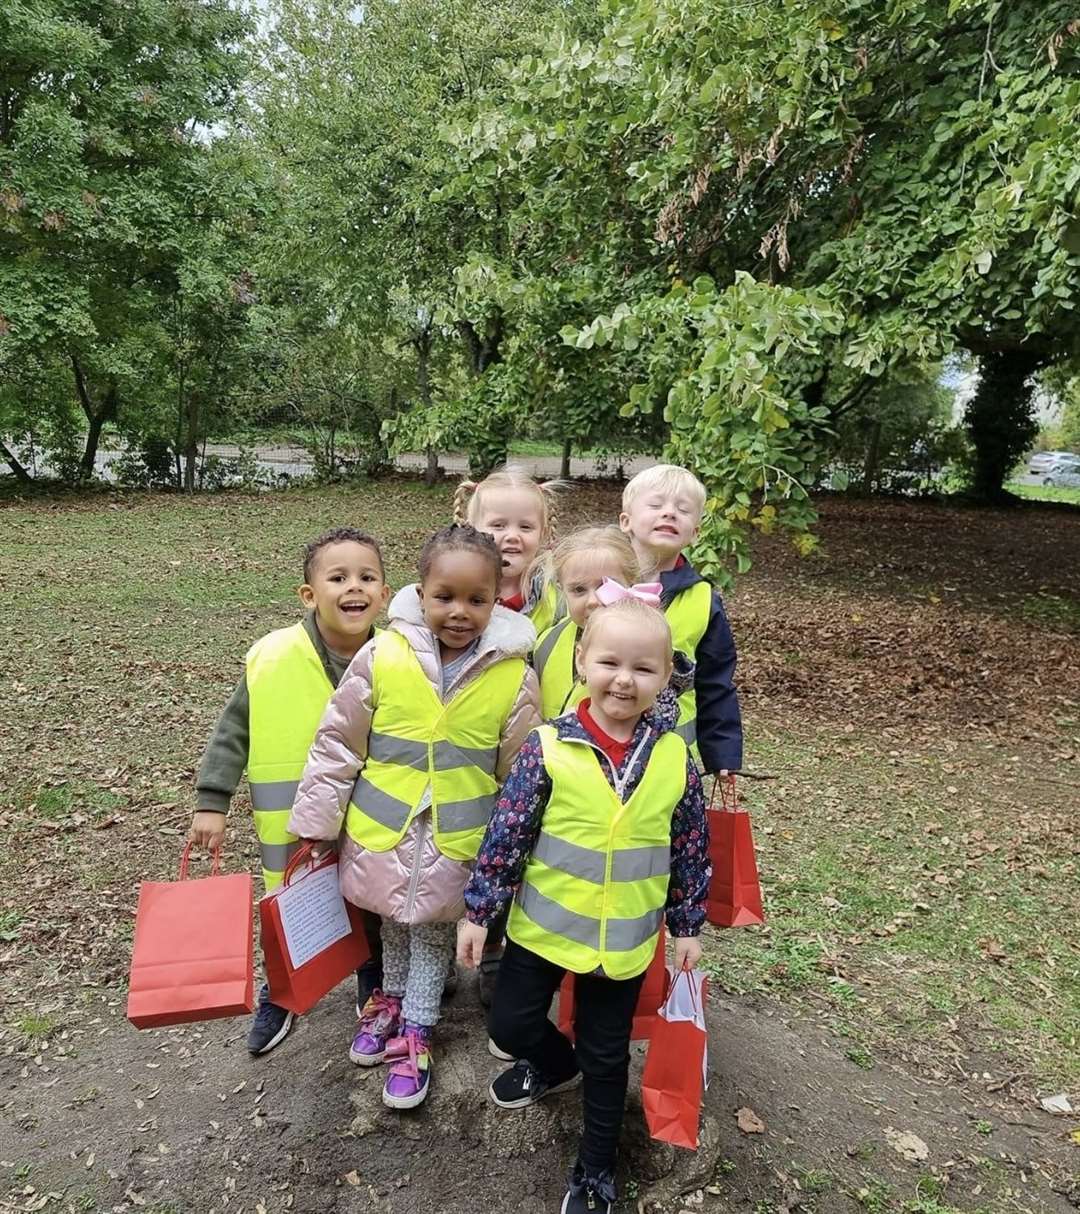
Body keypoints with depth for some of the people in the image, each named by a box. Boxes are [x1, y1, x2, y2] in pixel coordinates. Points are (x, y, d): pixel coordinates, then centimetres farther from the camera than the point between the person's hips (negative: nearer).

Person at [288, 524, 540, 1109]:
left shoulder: (515, 676, -15)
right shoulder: (382, 655, -16)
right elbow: (337, 745, -7)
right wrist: (314, 824, -2)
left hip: (457, 842, -1)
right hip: (382, 830, 1)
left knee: (434, 933, 18)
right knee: (391, 921, 24)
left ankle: (414, 1030, 40)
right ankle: (390, 999, 51)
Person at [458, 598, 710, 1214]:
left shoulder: (676, 759, -11)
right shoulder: (548, 746, -17)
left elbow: (693, 849, 1)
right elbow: (506, 833, -10)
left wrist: (688, 924, 7)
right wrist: (479, 910, -6)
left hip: (625, 937, 1)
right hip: (544, 924, 0)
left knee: (607, 1055, 16)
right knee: (510, 1025, 13)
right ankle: (556, 1063, 48)